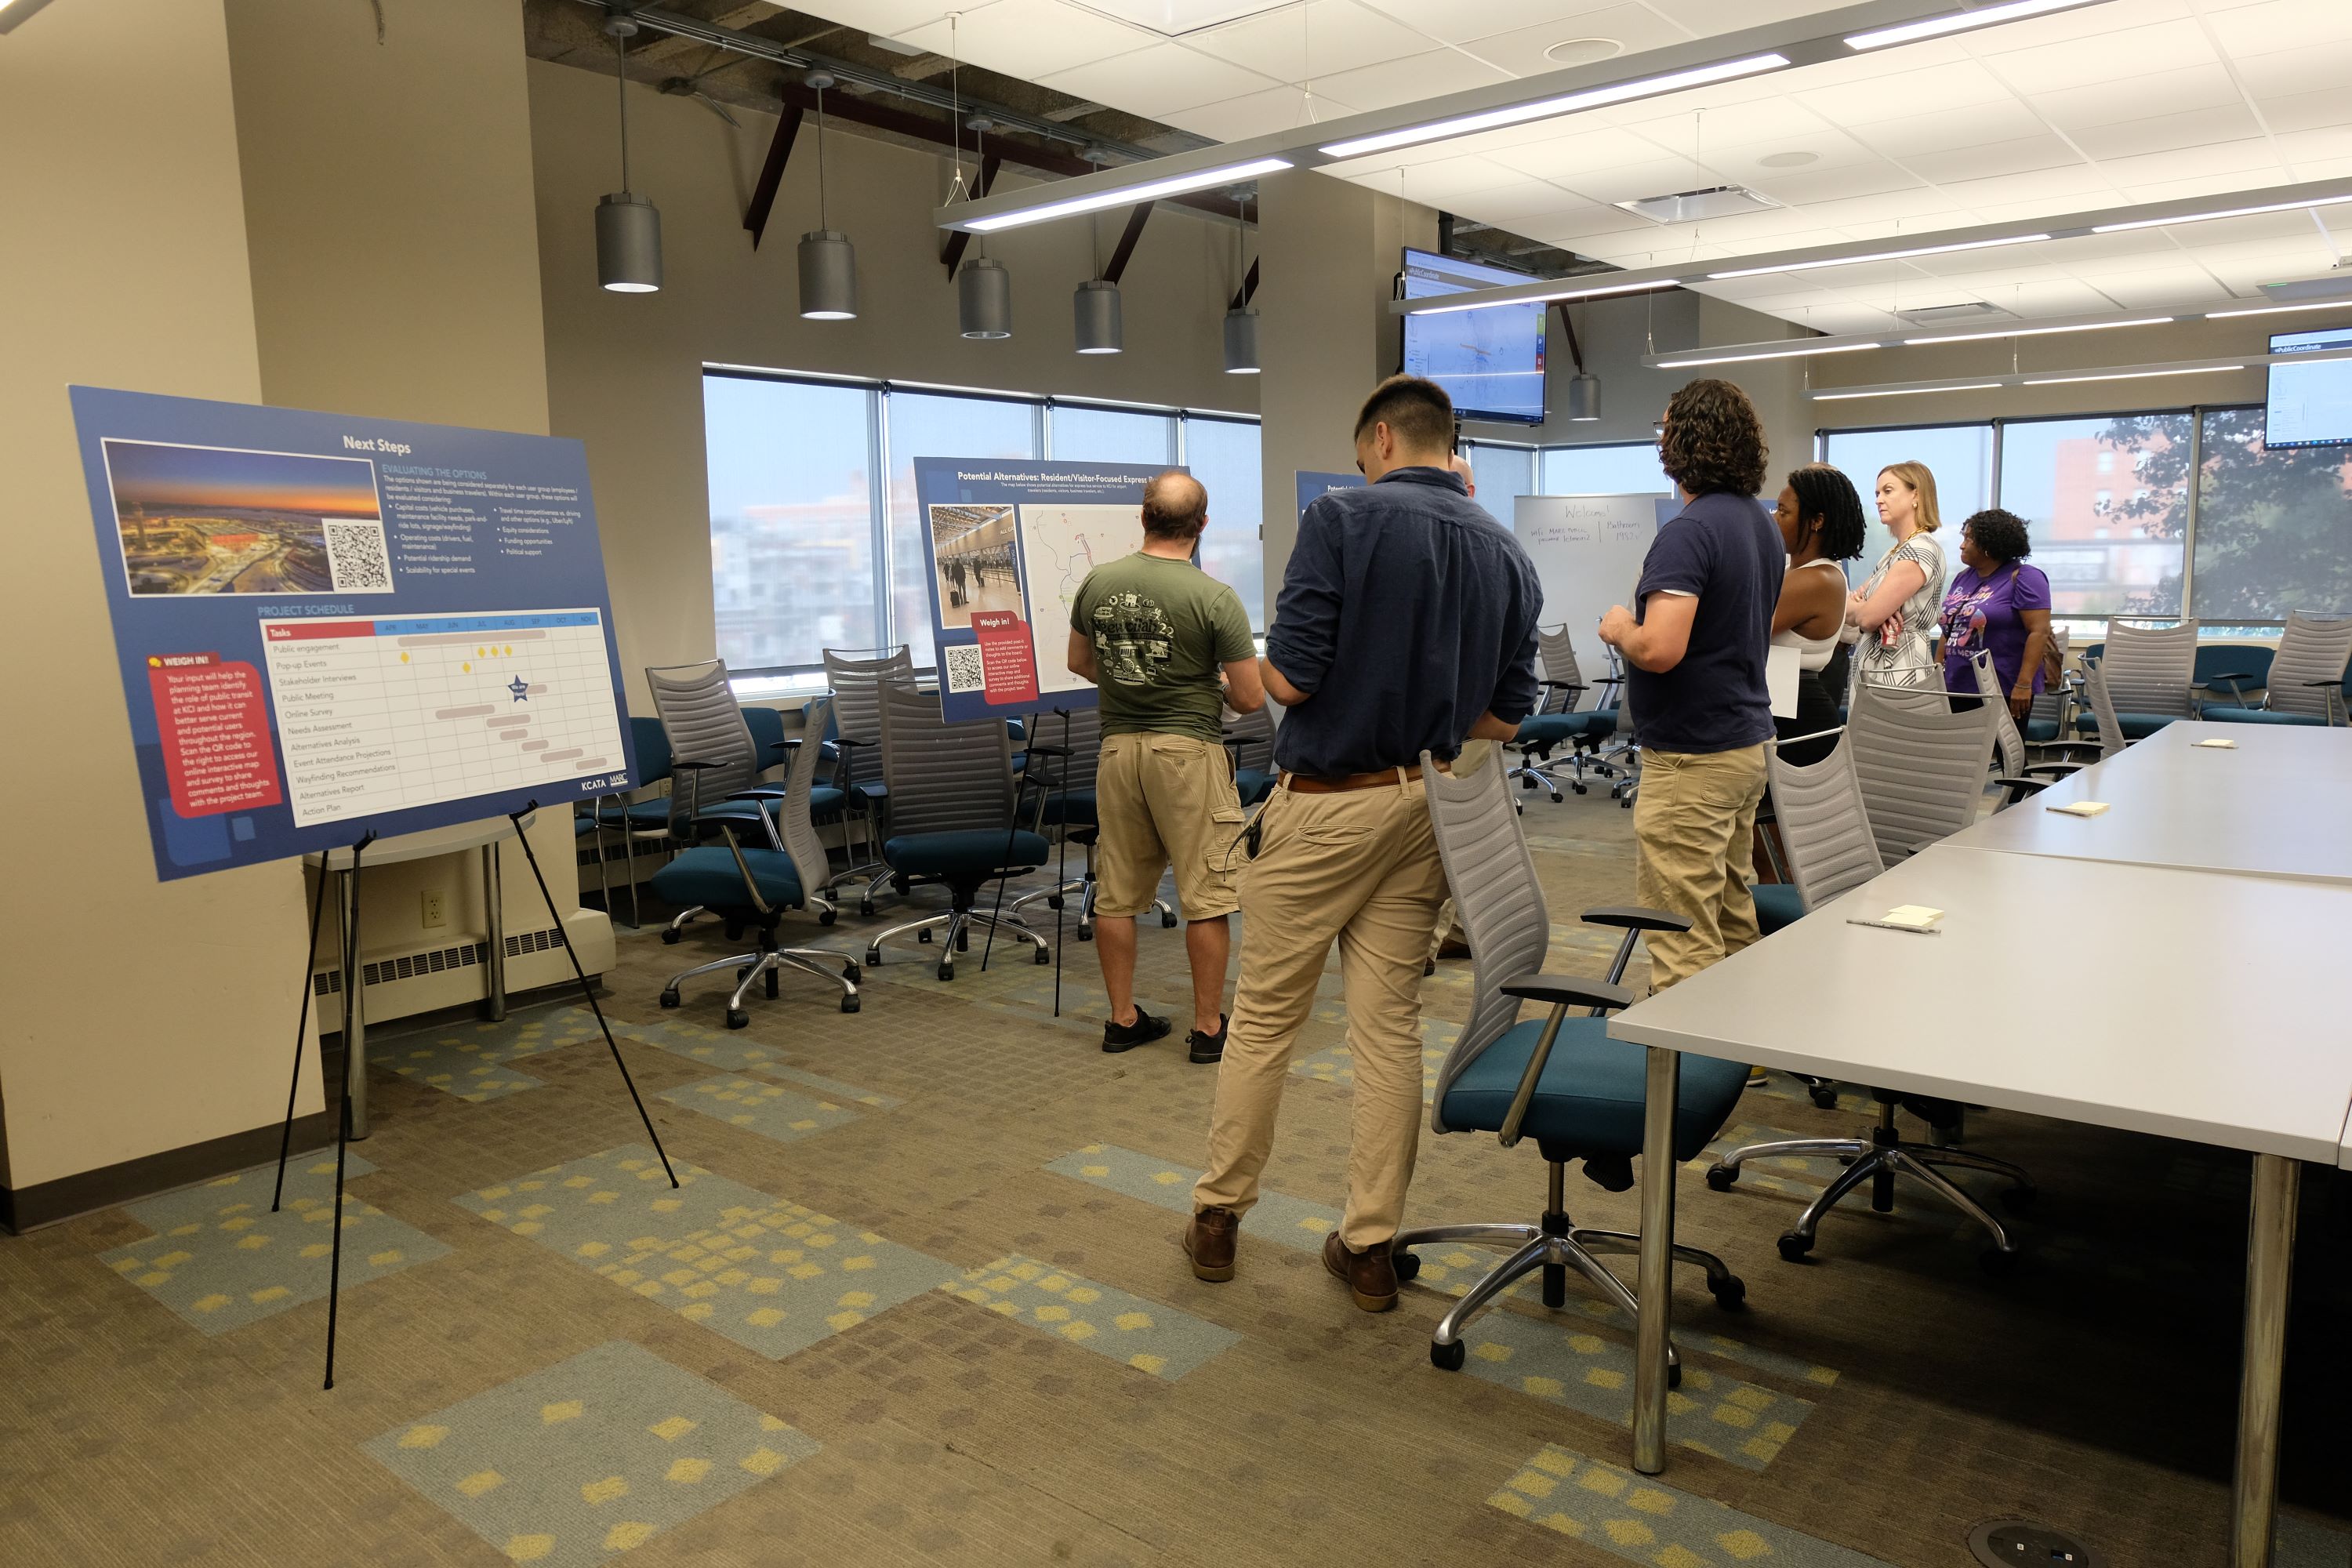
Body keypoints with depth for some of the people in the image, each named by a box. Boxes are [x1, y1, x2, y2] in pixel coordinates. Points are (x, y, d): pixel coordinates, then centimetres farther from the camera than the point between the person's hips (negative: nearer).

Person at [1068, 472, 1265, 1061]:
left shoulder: (1096, 583, 1)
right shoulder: (1214, 598, -13)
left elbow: (1080, 663, 16)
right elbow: (1250, 698, -10)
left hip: (1118, 746, 5)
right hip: (1188, 751, -5)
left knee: (1116, 894, 12)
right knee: (1206, 897, 5)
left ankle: (1123, 1019, 22)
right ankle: (1208, 1027, 12)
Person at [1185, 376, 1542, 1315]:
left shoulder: (1343, 518, -11)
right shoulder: (1506, 553, 6)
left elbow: (1292, 674, -17)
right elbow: (1507, 714, 8)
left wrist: (1260, 667, 6)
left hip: (1327, 803, -5)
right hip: (1428, 809, 5)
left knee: (1264, 1016, 9)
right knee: (1390, 1025, 9)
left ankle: (1219, 1213, 23)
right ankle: (1370, 1245, 17)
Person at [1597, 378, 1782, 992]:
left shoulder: (1689, 532, -19)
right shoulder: (1762, 524, 12)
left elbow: (1660, 649, -29)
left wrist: (1619, 629, -8)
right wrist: (1637, 629, 23)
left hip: (1692, 756, -10)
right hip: (1749, 739, 10)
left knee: (1683, 938, -4)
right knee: (1732, 914, 20)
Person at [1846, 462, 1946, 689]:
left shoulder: (1921, 551, -12)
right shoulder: (1895, 552, 18)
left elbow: (1867, 618, -18)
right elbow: (1853, 616, 14)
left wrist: (1852, 606, 5)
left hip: (1898, 677, -9)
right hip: (1873, 672, 9)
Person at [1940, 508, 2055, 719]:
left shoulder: (2023, 578, -7)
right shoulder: (1964, 578, 14)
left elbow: (2039, 632, -14)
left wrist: (2024, 685, -20)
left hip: (2005, 693, -6)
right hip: (1956, 690, 6)